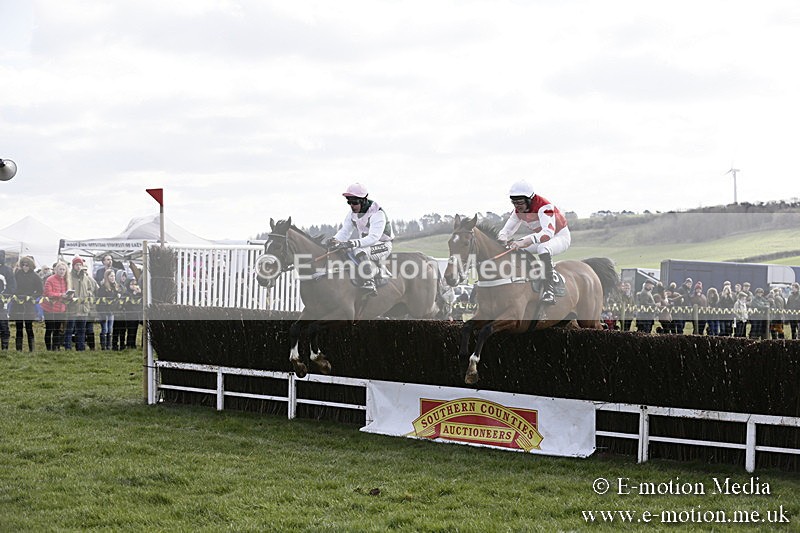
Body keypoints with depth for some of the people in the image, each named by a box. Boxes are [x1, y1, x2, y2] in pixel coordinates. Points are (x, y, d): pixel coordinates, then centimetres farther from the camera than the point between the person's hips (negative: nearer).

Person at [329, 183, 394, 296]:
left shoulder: (377, 214, -23)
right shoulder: (352, 213, 2)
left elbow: (373, 238, -34)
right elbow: (344, 231, 2)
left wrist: (352, 243, -44)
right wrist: (334, 241, -22)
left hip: (383, 245, -8)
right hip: (364, 243, 8)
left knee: (359, 251, -36)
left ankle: (369, 283, -35)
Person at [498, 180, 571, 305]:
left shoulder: (544, 206, -31)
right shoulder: (518, 210, -6)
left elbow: (548, 233, -45)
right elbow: (507, 230, 1)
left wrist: (525, 242, -57)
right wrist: (501, 239, -26)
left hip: (561, 236, -8)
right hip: (540, 237, 8)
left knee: (543, 248, -40)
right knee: (512, 249, -6)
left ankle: (548, 290, -46)